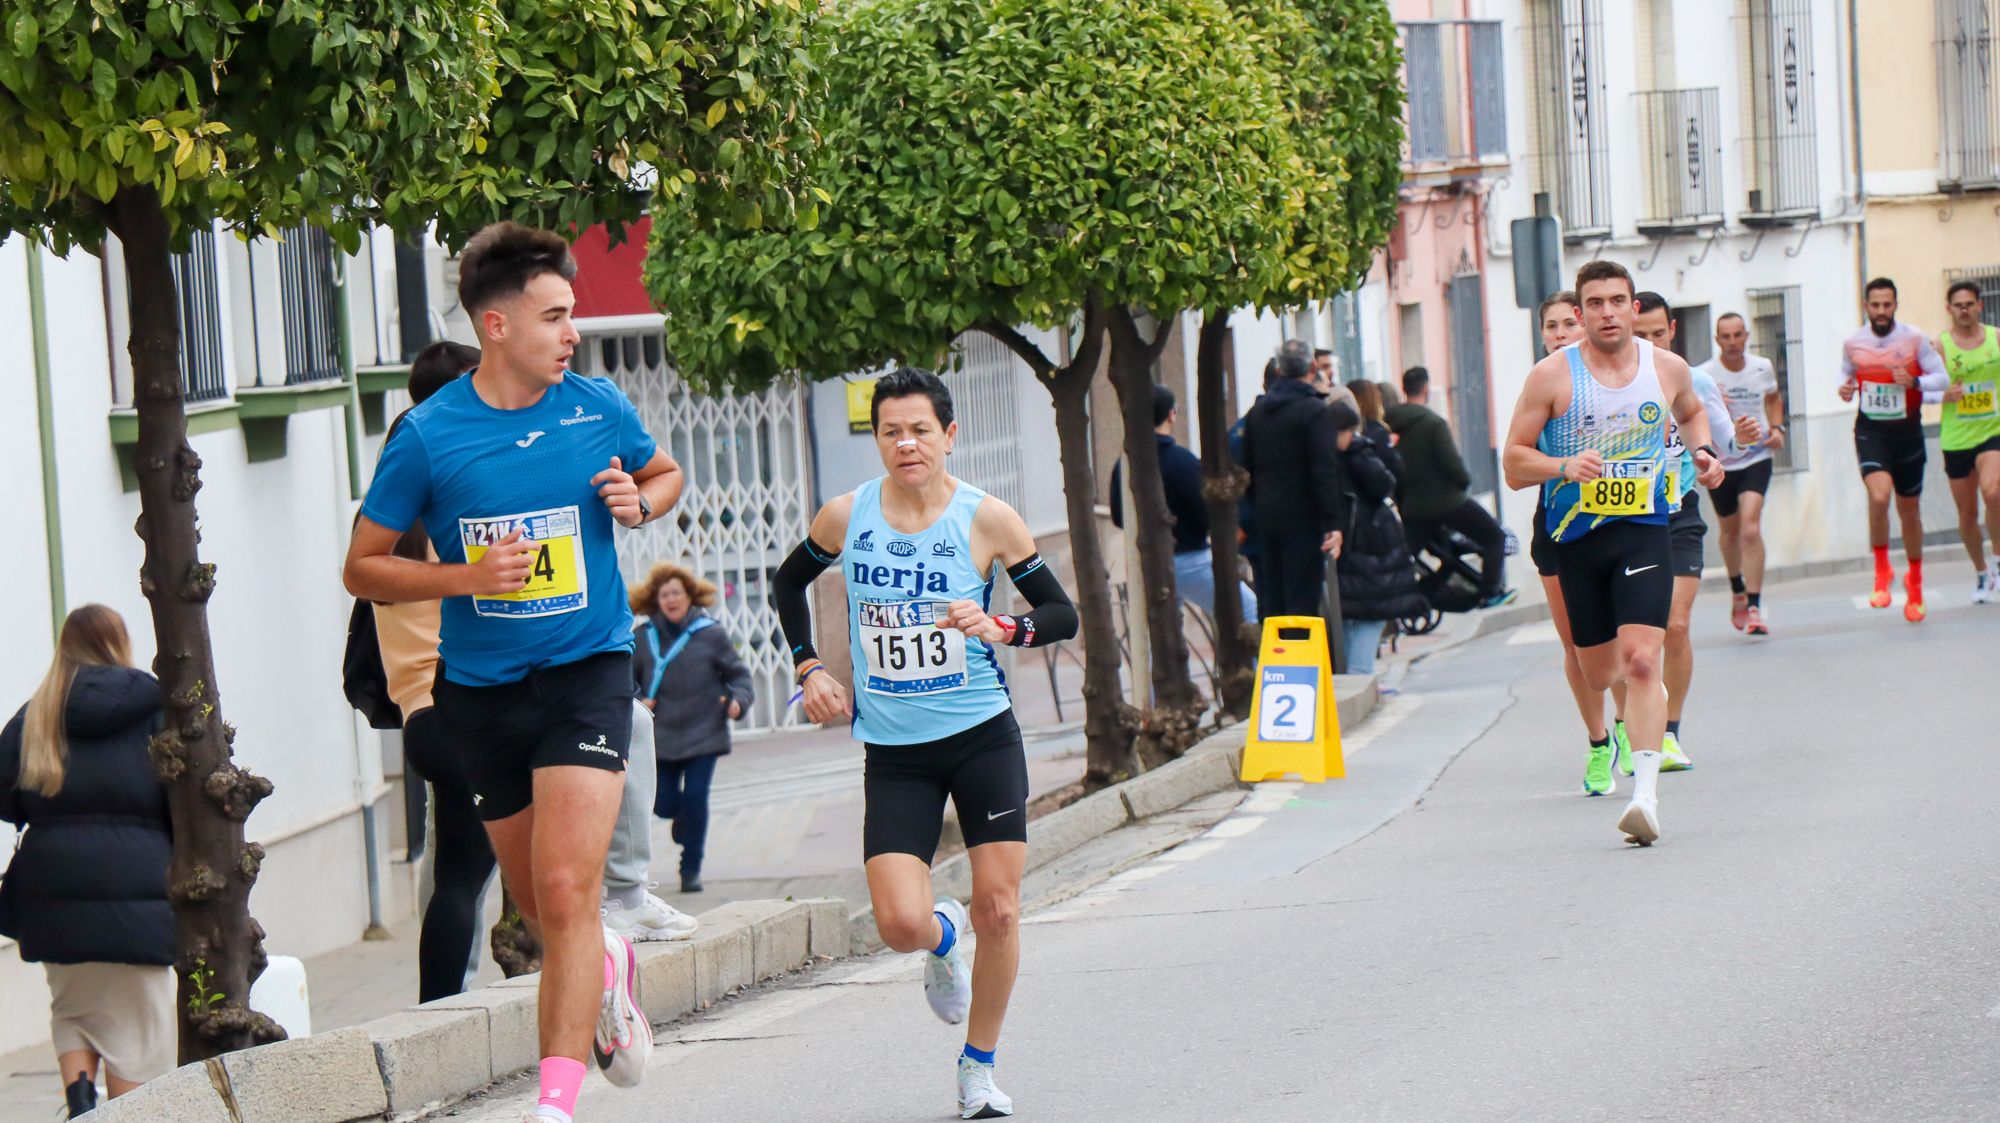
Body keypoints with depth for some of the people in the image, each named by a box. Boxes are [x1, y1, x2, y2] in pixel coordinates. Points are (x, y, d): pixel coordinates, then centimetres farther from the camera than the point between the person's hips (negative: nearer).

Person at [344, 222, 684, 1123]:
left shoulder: (599, 408, -1)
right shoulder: (428, 435, -7)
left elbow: (666, 474, 20)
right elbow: (363, 568, -1)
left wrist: (638, 501, -3)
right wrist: (467, 576, -17)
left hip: (587, 668, -1)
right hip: (482, 686, 1)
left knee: (566, 890, -17)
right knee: (536, 903, 14)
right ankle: (609, 967, 48)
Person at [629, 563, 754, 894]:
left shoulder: (711, 633, -3)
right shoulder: (644, 637, 0)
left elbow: (737, 673, 4)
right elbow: (627, 677, 12)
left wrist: (738, 699, -15)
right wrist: (637, 702, -6)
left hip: (703, 733, -2)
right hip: (661, 736, 2)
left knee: (695, 800, -8)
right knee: (665, 804, 1)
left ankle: (691, 868, 8)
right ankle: (683, 821, 39)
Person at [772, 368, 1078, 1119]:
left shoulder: (986, 519, -7)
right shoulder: (846, 516, -2)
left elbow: (1063, 614, -1)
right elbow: (788, 584, 18)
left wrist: (1002, 629, -20)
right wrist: (809, 668, 7)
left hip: (982, 736, -1)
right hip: (893, 751, 1)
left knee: (998, 909, -4)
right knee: (900, 926, -12)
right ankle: (944, 939, 27)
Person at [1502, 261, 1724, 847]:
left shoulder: (1668, 368, 4)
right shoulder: (1552, 376, -5)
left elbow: (1691, 411, 28)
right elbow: (1514, 463, -3)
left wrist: (1703, 452, 7)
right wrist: (1564, 466, -22)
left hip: (1644, 530, -1)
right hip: (1576, 535, 1)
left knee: (1641, 662, -18)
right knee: (1598, 672, 11)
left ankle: (1646, 795, -20)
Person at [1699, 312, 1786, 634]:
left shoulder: (1763, 368, -2)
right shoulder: (1704, 375, -12)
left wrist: (1777, 428, 2)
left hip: (1756, 458, 0)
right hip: (1720, 462, 0)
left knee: (1750, 529, -17)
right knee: (1730, 530, 17)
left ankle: (1754, 607, -17)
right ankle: (1738, 591, 44)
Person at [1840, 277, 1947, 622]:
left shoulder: (1914, 339, -7)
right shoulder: (1853, 343, -1)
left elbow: (1942, 377, -3)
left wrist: (1915, 382, -22)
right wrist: (1844, 389, -6)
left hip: (1907, 432, 0)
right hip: (1870, 431, 0)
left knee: (1910, 510, 12)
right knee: (1879, 496, -26)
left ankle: (1915, 580, 34)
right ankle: (1882, 572, -8)